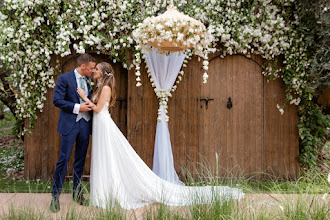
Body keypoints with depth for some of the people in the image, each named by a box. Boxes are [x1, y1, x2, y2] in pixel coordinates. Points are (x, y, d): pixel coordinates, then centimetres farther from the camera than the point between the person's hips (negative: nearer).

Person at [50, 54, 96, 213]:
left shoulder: (89, 80, 13)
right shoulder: (64, 78, -5)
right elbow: (57, 100, -11)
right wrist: (77, 107, -16)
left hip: (85, 124, 6)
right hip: (70, 124, -6)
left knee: (80, 160, 12)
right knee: (64, 159, -5)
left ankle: (77, 193, 23)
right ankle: (55, 196, 4)